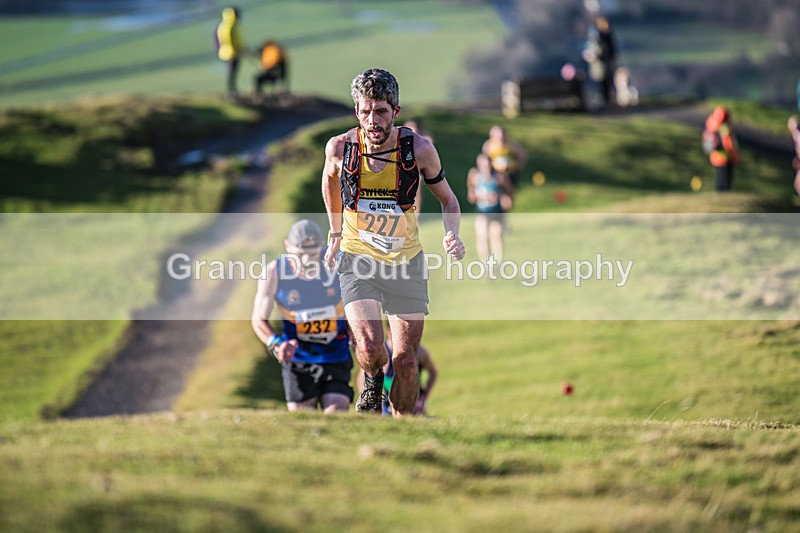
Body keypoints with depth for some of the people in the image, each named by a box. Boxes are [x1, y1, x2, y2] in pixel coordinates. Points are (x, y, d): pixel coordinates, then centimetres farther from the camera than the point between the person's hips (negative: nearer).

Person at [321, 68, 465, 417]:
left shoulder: (419, 149, -14)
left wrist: (452, 235, -18)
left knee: (405, 361, 3)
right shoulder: (340, 148, -13)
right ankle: (372, 380, 16)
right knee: (370, 348, -21)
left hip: (406, 261, 1)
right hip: (358, 258, -1)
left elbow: (447, 199, 1)